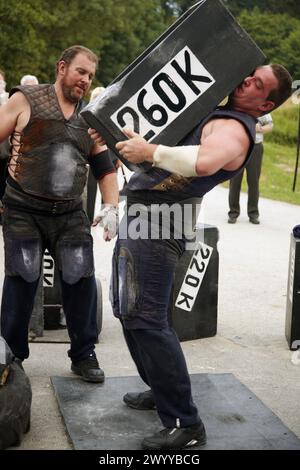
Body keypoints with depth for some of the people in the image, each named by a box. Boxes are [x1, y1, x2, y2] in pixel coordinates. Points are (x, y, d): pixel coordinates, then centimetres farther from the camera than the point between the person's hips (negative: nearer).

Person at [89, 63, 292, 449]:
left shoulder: (233, 129, -14)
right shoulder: (211, 113, 17)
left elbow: (203, 162, -36)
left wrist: (150, 152, -25)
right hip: (140, 214, 10)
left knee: (143, 317, -15)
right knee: (127, 309, 18)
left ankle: (184, 424, -10)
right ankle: (162, 390, 29)